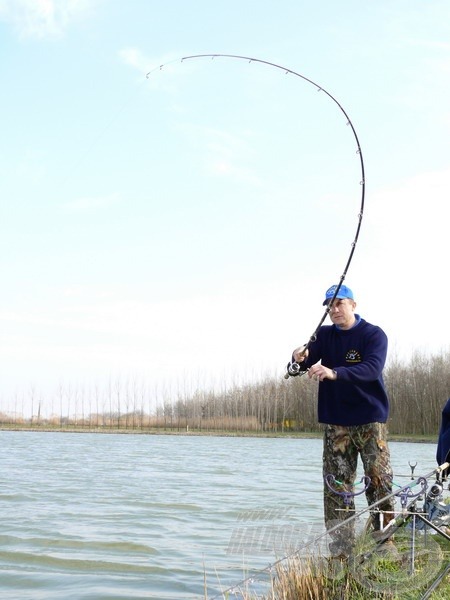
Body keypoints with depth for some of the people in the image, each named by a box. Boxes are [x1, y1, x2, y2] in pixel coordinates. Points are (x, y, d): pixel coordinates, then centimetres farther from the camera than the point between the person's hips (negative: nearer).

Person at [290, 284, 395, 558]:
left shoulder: (374, 335, -5)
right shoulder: (324, 335, 9)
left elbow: (372, 368, -21)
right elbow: (309, 362, -2)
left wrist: (334, 373, -37)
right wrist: (301, 358, -28)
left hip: (370, 420, -3)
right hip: (335, 422, 3)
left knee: (379, 481, -5)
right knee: (336, 485, 1)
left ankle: (385, 540, 7)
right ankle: (341, 549, 7)